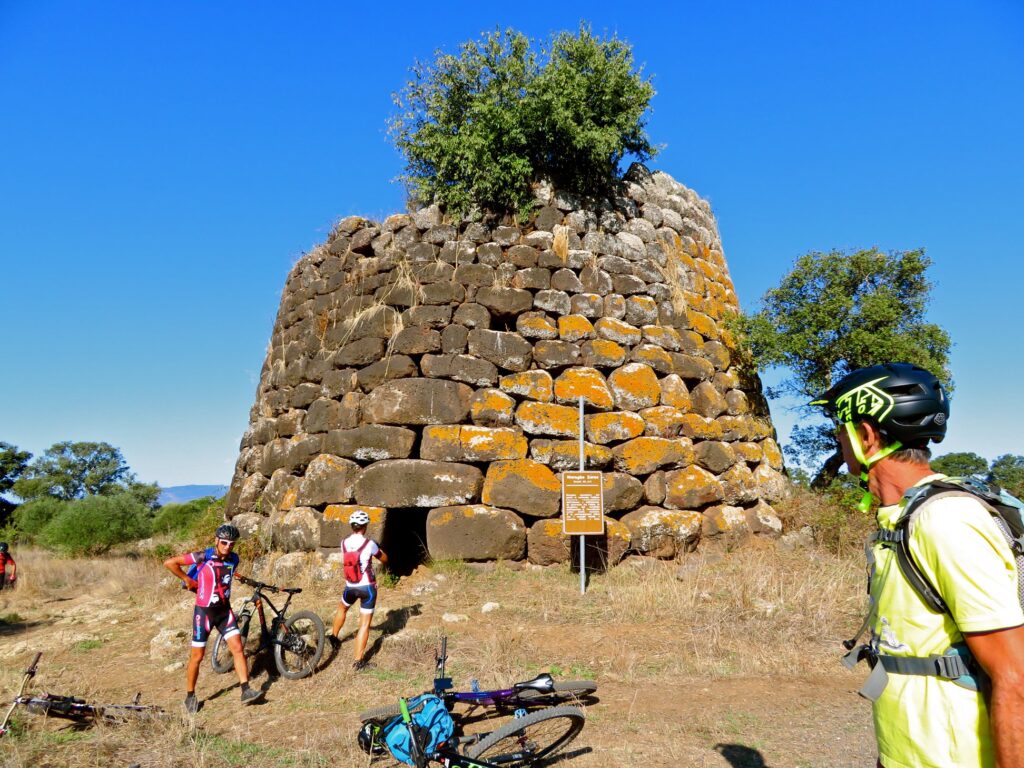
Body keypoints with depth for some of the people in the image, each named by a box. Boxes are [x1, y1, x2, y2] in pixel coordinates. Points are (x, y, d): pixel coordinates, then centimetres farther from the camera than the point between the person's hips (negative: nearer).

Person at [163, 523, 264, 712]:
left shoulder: (234, 559, -1)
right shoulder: (203, 557, -17)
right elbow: (169, 563, -14)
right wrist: (187, 579, -10)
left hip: (225, 611, 4)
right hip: (204, 612, -4)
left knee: (238, 648, -4)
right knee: (197, 656, 5)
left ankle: (246, 691, -1)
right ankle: (190, 696, 23)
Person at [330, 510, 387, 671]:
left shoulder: (344, 543, -4)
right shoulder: (370, 544, -17)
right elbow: (384, 559, 0)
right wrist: (379, 549, 19)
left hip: (350, 587, 4)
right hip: (368, 587, -4)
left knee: (342, 608, 35)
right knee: (365, 624, 2)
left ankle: (334, 637, 50)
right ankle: (358, 661, 1)